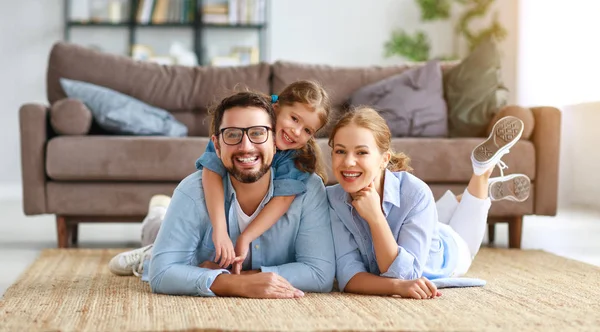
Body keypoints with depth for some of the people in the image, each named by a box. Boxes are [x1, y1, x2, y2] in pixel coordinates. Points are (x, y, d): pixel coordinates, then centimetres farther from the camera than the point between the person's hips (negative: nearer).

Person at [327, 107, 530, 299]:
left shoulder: (415, 193, -42)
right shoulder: (332, 200, -37)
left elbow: (404, 273, -43)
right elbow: (348, 275, -39)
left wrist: (375, 217, -54)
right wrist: (397, 286, -57)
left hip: (442, 258, -1)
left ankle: (483, 170, 47)